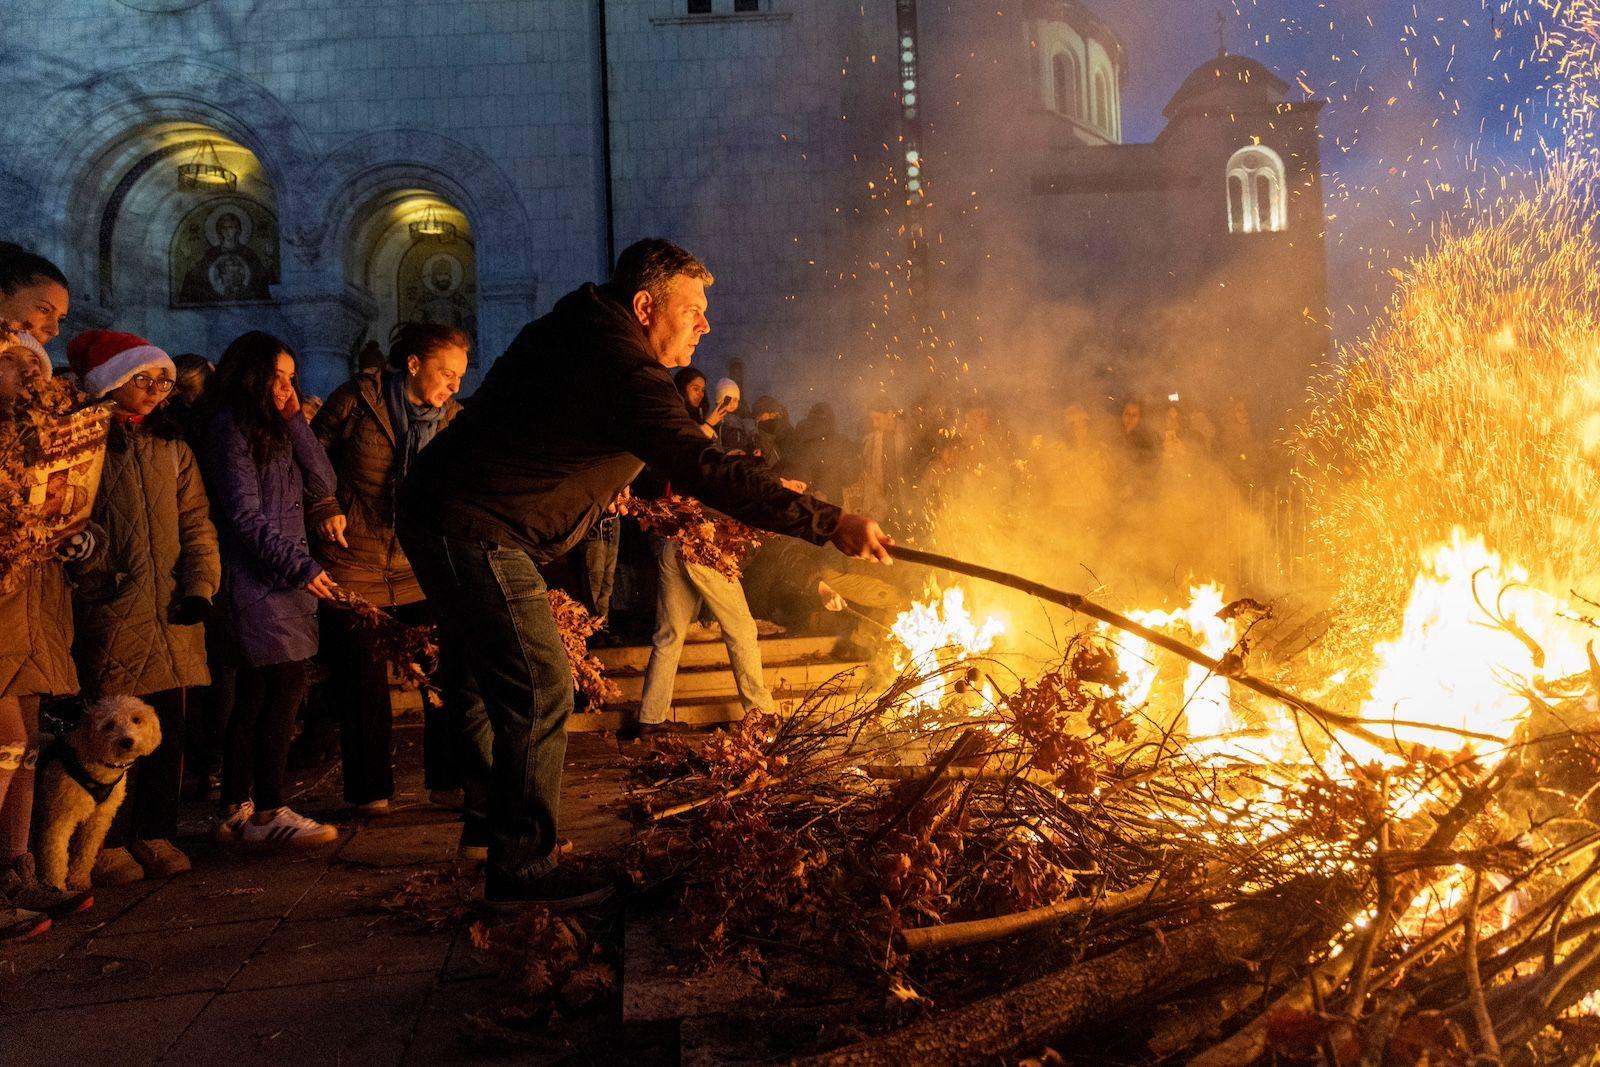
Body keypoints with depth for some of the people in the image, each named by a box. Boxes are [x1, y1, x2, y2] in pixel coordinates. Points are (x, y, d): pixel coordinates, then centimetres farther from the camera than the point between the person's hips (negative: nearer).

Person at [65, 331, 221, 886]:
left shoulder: (170, 444, 15)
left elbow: (196, 521, 11)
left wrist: (199, 584, -1)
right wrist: (90, 578, -12)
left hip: (171, 616, 5)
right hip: (109, 615, -4)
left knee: (169, 731, 7)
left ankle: (155, 835, 19)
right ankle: (108, 844, 12)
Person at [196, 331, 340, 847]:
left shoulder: (275, 430, 20)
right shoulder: (230, 428, -6)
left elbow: (322, 483, 9)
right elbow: (245, 516, -13)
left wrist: (295, 422, 2)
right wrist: (302, 566, -14)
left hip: (281, 578, 9)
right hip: (254, 577, -9)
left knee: (257, 696, 9)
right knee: (286, 684, -12)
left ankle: (237, 812, 15)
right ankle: (268, 810, -6)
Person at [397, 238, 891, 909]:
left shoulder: (574, 334, 11)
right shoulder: (624, 372, -22)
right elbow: (705, 470, -31)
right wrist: (830, 524, -32)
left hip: (441, 517, 11)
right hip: (475, 532, -11)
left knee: (501, 680, 20)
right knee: (541, 690, -8)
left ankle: (492, 822, 35)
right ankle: (521, 869, 0)